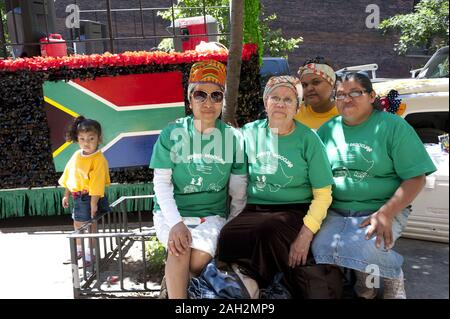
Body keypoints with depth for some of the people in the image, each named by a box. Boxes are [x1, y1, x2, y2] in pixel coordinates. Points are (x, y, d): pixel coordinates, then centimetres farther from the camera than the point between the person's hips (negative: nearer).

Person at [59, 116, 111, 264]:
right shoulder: (76, 156, 3)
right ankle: (79, 249, 41)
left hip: (90, 197, -8)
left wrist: (94, 203, -23)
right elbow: (69, 175, 13)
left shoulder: (98, 159, -20)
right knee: (77, 223, 21)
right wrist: (66, 195, 16)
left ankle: (91, 252, 21)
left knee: (90, 224, 4)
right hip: (77, 197, 8)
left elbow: (97, 183, -22)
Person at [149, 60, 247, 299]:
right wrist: (175, 223, -19)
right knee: (180, 247, -30)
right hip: (171, 211, -1)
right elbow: (162, 182, -5)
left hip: (212, 214, 1)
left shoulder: (233, 137, 1)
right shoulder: (172, 133, -2)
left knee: (201, 258, -24)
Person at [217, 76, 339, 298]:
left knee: (268, 230, -35)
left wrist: (306, 234, -16)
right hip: (255, 210, 2)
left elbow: (323, 194, -4)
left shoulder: (308, 139, -2)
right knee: (227, 239, -29)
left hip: (295, 212, -2)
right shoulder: (250, 132, 7)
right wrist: (235, 213, 3)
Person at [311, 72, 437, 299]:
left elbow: (415, 178, -5)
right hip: (336, 212, 3)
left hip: (382, 210, -3)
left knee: (360, 249, -31)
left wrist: (385, 213, -18)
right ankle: (363, 277, 8)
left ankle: (393, 279, 4)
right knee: (322, 249, -25)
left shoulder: (393, 126, -1)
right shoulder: (327, 130, 10)